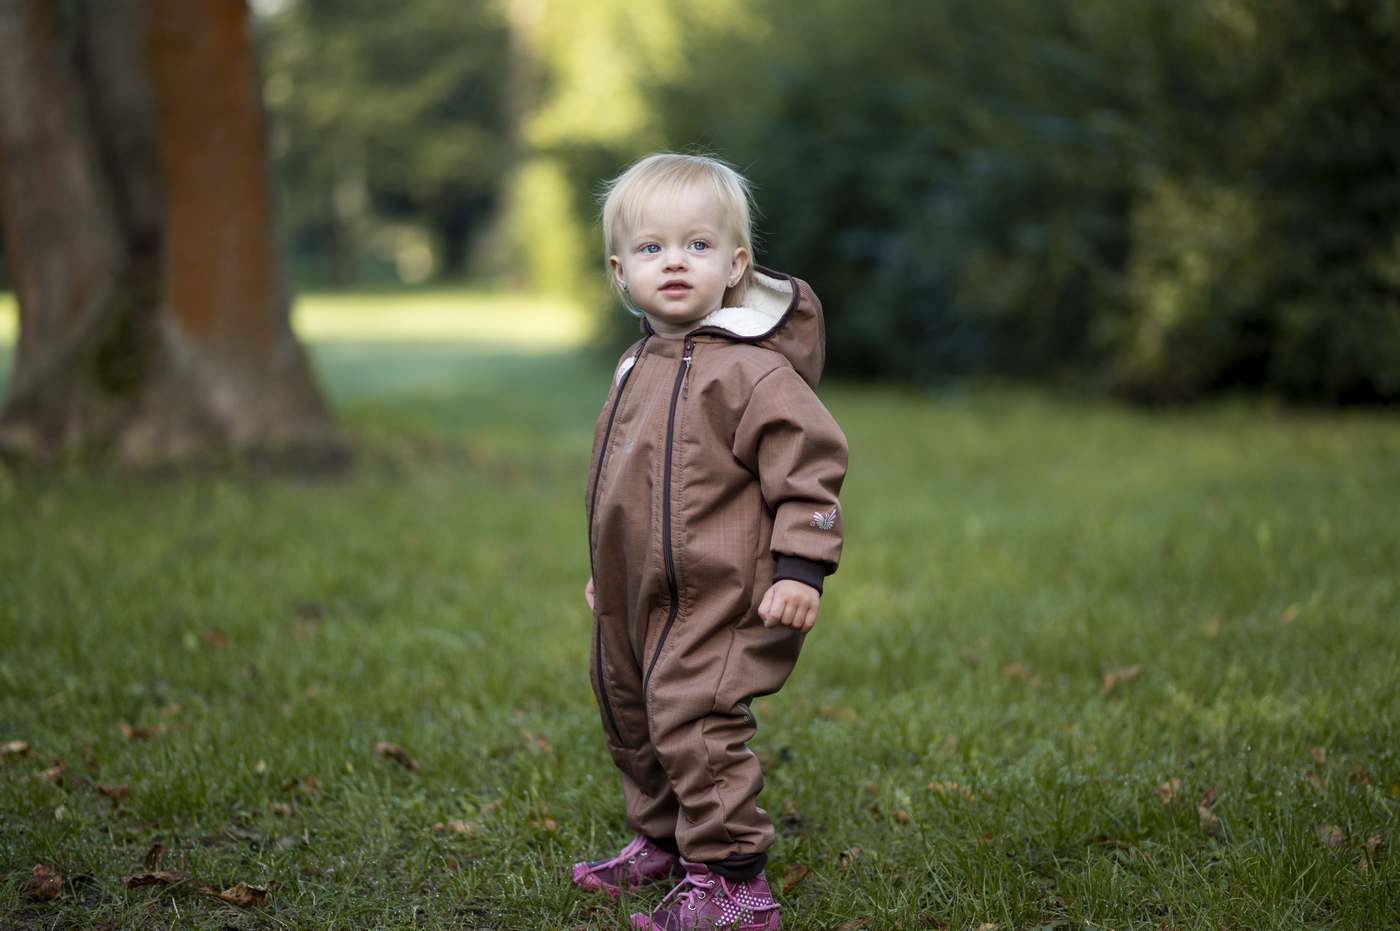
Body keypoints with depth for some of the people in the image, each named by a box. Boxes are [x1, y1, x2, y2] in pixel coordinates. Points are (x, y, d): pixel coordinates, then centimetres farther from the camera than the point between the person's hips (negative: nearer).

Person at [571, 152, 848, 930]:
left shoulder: (750, 370, -15)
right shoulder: (639, 369, 12)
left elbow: (810, 466, -17)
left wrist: (800, 569, -23)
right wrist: (607, 570, 29)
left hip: (715, 601, -9)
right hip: (638, 600, 9)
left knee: (695, 726, -16)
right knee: (634, 721, 21)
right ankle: (665, 842, 41)